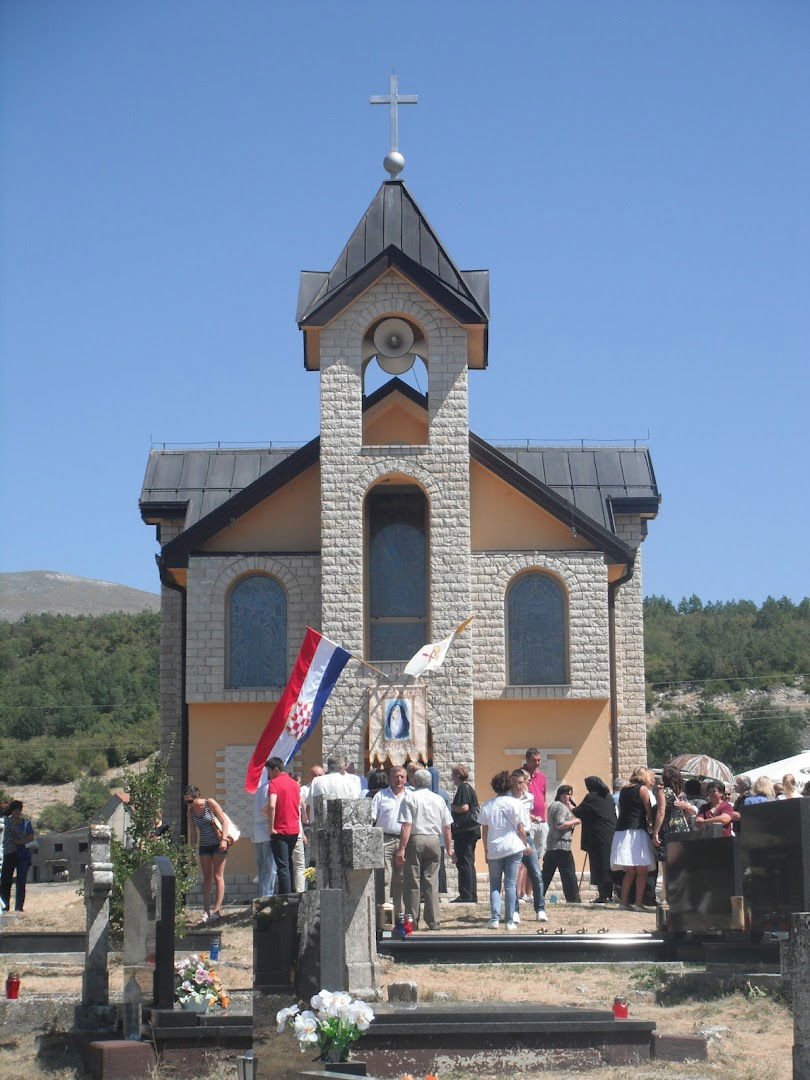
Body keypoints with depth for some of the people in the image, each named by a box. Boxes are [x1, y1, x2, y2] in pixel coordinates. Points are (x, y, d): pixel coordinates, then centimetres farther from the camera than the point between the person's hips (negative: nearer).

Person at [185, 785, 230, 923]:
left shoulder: (210, 803, -12)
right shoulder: (190, 811, 1)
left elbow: (224, 821, -11)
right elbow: (193, 832, 9)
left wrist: (223, 839, -20)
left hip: (218, 844, -5)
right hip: (204, 845, 5)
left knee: (218, 877, -5)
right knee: (206, 878, 4)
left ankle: (217, 911, -6)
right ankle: (206, 911, 4)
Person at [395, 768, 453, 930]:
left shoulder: (409, 798, -3)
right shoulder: (438, 799, 11)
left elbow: (407, 826, -11)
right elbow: (447, 827, 11)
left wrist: (401, 849, -12)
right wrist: (448, 848, 20)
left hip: (415, 840, -3)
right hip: (434, 840, 3)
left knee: (412, 883, 2)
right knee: (432, 883, 6)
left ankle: (412, 921, 3)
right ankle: (433, 922, 4)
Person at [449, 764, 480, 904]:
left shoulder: (463, 788, -12)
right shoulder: (469, 787, 18)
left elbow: (464, 807, -22)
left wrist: (452, 807, -6)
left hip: (464, 829, -10)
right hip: (473, 828, 10)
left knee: (463, 863, -8)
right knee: (469, 863, 13)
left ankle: (466, 895, -9)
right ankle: (472, 895, 15)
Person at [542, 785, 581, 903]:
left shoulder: (553, 805, 21)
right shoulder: (561, 806, -9)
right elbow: (559, 825, -18)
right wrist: (575, 821, -10)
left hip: (550, 846, 9)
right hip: (561, 845, -9)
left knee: (547, 874, 9)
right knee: (569, 875, -6)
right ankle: (573, 899, -6)